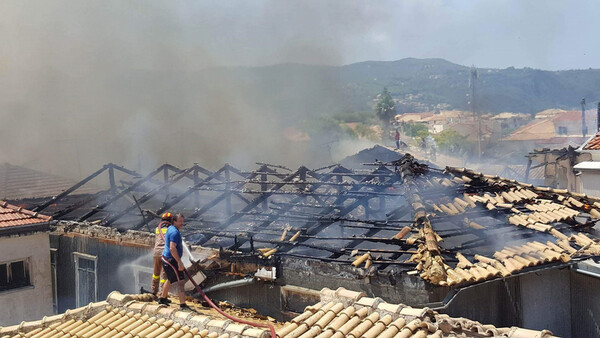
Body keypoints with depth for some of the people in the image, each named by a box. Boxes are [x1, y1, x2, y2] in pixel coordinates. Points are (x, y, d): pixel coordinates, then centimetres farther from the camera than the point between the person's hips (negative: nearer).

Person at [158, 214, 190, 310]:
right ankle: (183, 305, -15)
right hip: (171, 260, -11)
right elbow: (172, 248, -29)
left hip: (166, 258, 11)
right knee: (179, 281, -12)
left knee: (170, 279, 26)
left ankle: (162, 299, 39)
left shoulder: (170, 229, 14)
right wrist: (179, 262, -29)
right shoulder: (175, 232, -19)